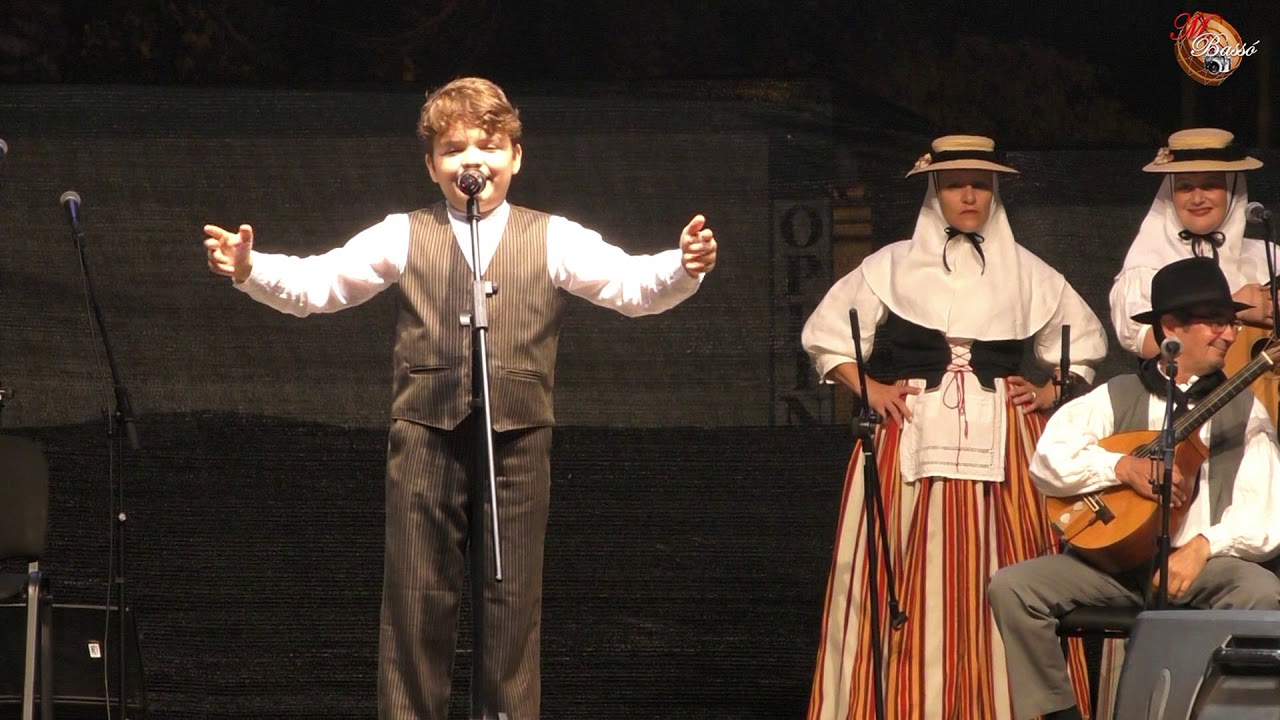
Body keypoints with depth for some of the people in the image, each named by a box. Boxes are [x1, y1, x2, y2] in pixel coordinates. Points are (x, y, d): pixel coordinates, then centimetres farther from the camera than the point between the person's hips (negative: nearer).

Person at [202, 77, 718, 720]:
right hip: (426, 442, 0)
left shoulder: (554, 240, 6)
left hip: (517, 445, 0)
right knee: (415, 599, 4)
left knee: (511, 603, 5)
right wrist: (249, 269, -16)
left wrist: (682, 269, -26)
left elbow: (630, 284, -5)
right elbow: (314, 283, 2)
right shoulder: (403, 238, 7)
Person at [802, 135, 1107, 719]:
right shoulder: (892, 267, 9)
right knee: (911, 580, -8)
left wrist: (1049, 394, 8)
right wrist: (870, 391, -1)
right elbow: (826, 336, 12)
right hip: (909, 440, -1)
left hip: (1002, 446, 1)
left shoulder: (1026, 273, 13)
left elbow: (1084, 341, 23)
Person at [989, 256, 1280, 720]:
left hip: (1204, 562, -1)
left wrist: (1204, 546, -17)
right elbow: (1047, 461, -3)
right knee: (1012, 586, -21)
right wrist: (1125, 467, -15)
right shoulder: (1117, 398, 11)